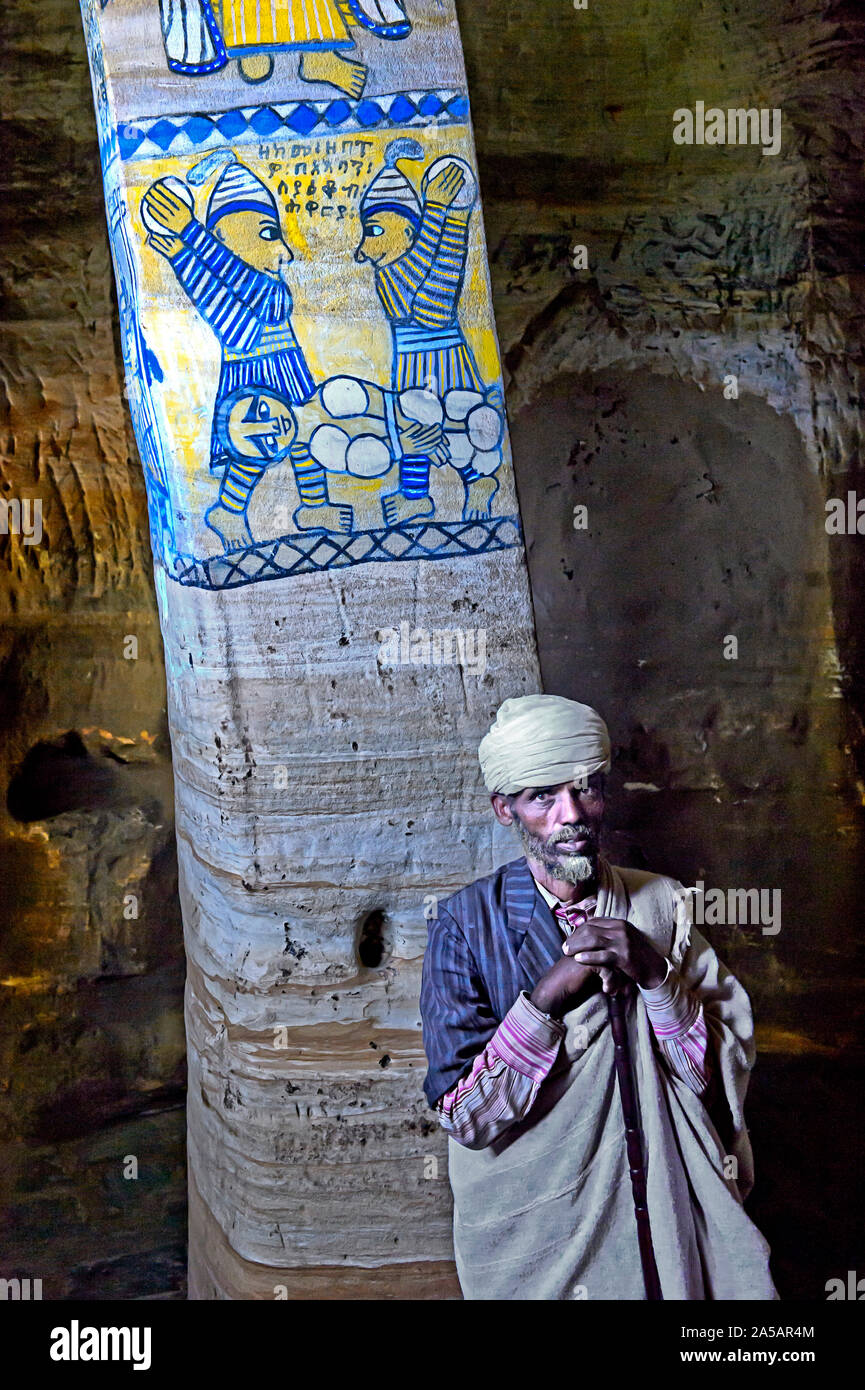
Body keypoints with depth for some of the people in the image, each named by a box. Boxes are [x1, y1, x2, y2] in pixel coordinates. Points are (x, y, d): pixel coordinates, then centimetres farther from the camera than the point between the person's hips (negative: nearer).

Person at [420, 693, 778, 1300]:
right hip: (531, 1231, -2)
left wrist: (655, 974, -23)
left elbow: (730, 1070, -8)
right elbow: (465, 1118, -17)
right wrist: (546, 995, -27)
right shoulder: (466, 924, -13)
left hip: (666, 1206, 3)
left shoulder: (662, 904, -6)